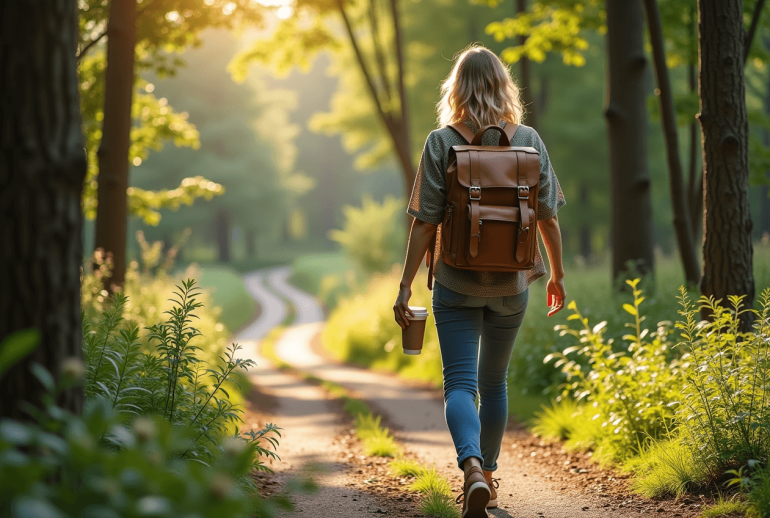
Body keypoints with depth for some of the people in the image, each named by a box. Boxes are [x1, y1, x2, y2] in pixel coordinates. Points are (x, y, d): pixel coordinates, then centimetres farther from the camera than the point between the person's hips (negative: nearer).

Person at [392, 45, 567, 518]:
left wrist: (406, 284, -4)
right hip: (512, 283, 3)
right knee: (494, 382, 18)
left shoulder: (442, 142, -7)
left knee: (460, 384, -2)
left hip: (457, 283, -2)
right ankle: (488, 475, 28)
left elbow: (426, 221, -10)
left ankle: (473, 467, -26)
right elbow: (548, 216, 2)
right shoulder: (529, 140, -1)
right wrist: (558, 274, 14)